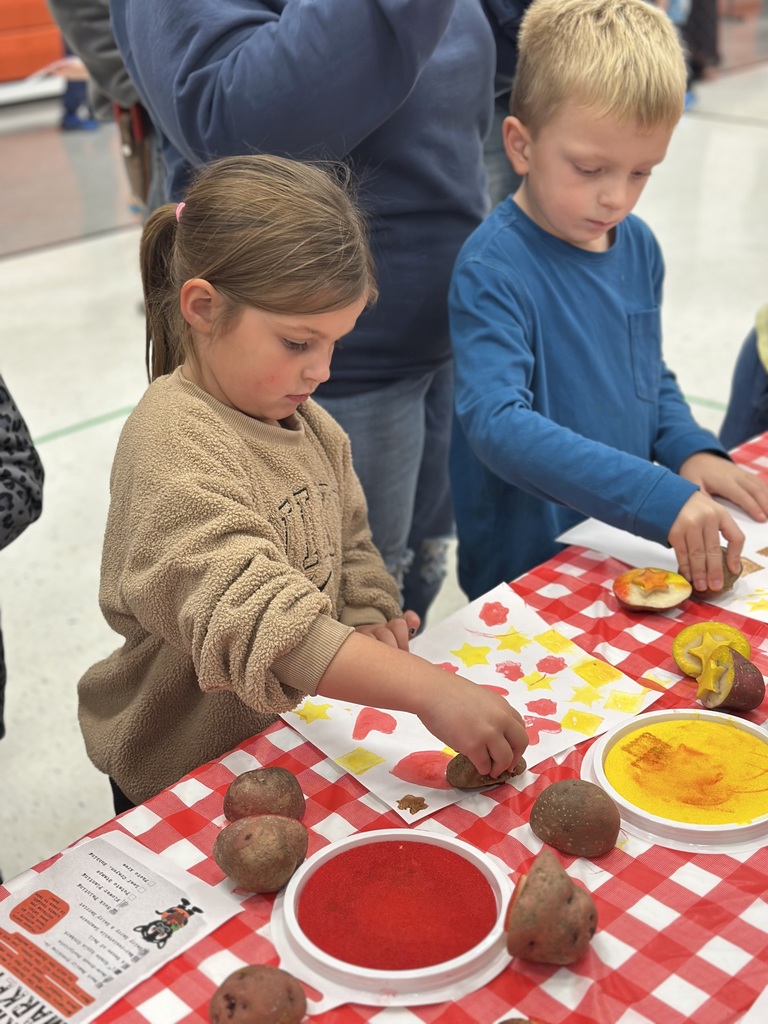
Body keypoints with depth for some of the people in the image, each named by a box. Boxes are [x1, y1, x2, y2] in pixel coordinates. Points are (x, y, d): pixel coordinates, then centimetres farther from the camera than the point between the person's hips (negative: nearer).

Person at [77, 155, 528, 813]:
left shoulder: (307, 423, 0)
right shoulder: (173, 443, -28)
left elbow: (349, 549, 12)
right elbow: (251, 617, -39)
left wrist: (369, 619, -9)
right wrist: (428, 690, -44)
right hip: (183, 776, -7)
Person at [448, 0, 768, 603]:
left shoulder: (638, 246, 2)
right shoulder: (494, 268, -21)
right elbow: (497, 422, -31)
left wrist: (689, 450, -5)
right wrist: (658, 497, -37)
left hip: (631, 551, 7)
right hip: (525, 571, -6)